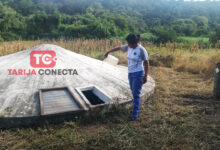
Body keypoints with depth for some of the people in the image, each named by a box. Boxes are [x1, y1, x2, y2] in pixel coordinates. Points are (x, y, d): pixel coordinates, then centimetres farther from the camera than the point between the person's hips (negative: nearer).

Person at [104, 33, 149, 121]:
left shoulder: (141, 50, -15)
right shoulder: (128, 47, 2)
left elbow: (146, 63, -10)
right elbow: (119, 48, 17)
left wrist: (145, 76, -11)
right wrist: (108, 52, 27)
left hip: (138, 74, -7)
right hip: (130, 73, 7)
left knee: (136, 94, -2)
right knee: (134, 93, 16)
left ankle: (134, 114, 7)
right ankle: (137, 109, 32)